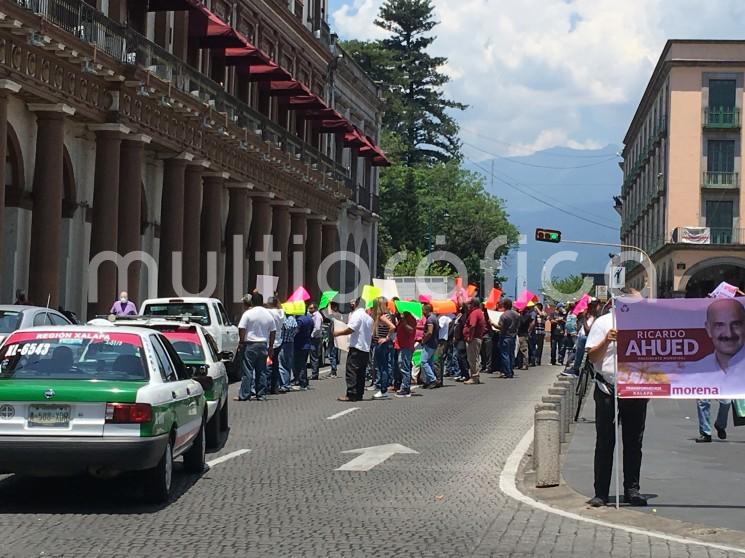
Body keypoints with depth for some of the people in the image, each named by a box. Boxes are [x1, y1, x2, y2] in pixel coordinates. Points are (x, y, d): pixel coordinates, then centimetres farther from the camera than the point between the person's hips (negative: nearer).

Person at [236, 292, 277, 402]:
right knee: (262, 371, 10)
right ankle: (261, 395, 10)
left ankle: (244, 395, -5)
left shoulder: (248, 313, -8)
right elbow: (273, 331, 12)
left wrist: (241, 341, 0)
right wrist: (271, 346, 18)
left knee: (247, 371, -3)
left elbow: (241, 329, -13)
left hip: (250, 344, -4)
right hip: (263, 345, 4)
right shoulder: (269, 314, 7)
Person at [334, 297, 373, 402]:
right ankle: (359, 394, 10)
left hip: (356, 347, -9)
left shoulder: (356, 315, -10)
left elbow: (350, 329, -17)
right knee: (361, 373, 11)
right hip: (366, 349, 9)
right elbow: (371, 333, 20)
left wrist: (338, 333, -5)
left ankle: (351, 394, -12)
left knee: (351, 371, -8)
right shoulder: (369, 317, 17)